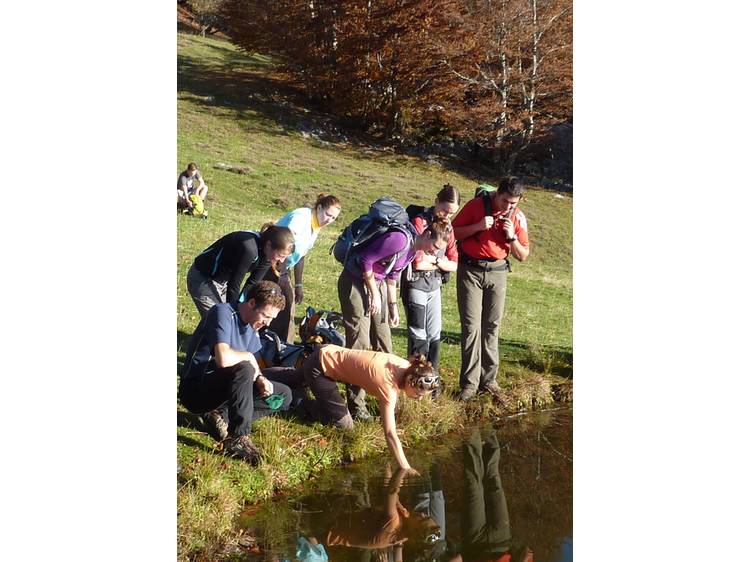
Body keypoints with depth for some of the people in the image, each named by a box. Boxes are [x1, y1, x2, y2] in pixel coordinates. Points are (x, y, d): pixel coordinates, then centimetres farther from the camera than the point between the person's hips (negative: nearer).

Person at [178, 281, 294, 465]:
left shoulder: (251, 323, 5)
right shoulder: (223, 313, -21)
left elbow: (253, 366, 11)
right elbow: (223, 358, -36)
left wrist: (260, 379, -11)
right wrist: (249, 356, -18)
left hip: (220, 389, 9)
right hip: (195, 391, -9)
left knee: (284, 395, 4)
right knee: (243, 368, -34)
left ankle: (222, 416, -4)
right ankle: (238, 439, -29)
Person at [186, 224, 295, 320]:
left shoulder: (266, 256, -11)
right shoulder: (248, 248, -36)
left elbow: (252, 284, -4)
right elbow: (234, 285, -28)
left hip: (224, 280, 8)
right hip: (202, 279, -8)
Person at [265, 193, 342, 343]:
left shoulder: (316, 227, 9)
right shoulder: (301, 217, -19)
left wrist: (299, 285, 15)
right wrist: (282, 274, -28)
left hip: (283, 267, 9)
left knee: (288, 305, 8)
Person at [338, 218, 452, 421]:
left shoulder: (414, 249, 3)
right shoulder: (399, 239, -26)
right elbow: (365, 259, -23)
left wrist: (393, 305, 13)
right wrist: (374, 294, -16)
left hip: (377, 283, 9)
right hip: (356, 281, -9)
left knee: (383, 342, 9)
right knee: (359, 343, -10)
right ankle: (356, 405, -5)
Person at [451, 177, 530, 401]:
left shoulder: (518, 217, 3)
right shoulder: (476, 205, -5)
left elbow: (523, 256, 7)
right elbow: (453, 232, -3)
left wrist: (512, 237, -11)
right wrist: (478, 226, -17)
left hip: (497, 272, 3)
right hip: (470, 270, -2)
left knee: (491, 326, 1)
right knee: (471, 326, -7)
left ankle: (488, 379, 7)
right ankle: (469, 383, -6)